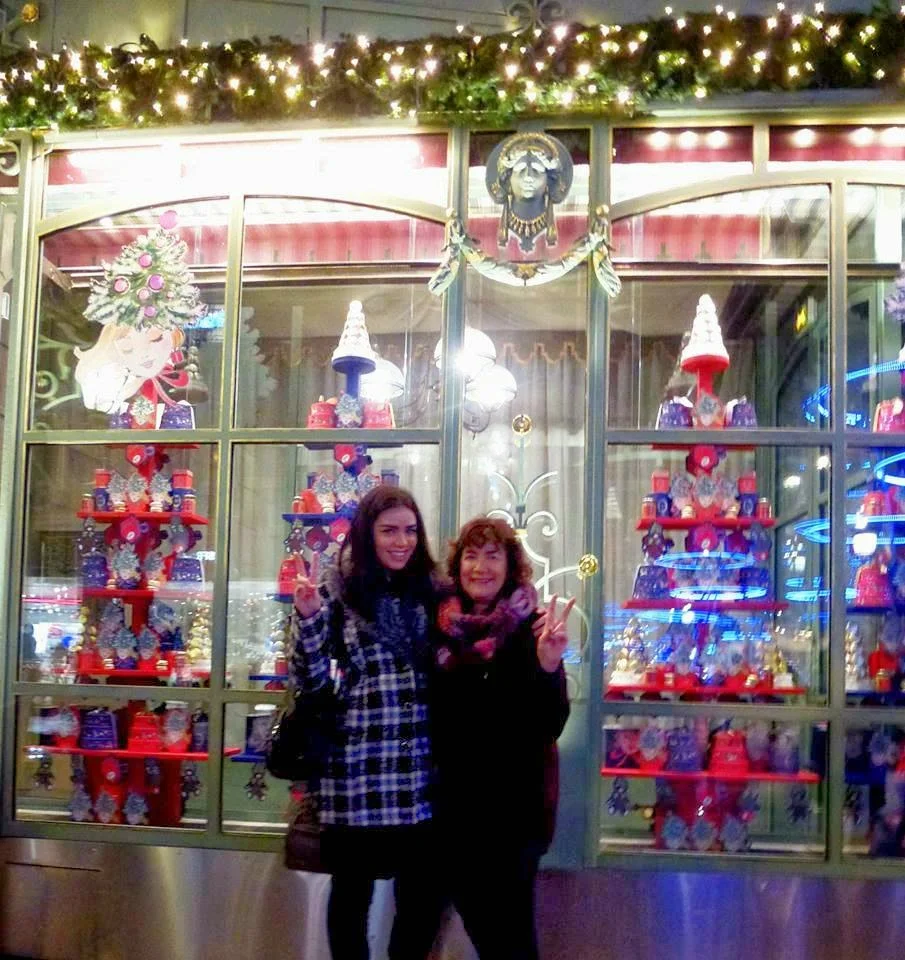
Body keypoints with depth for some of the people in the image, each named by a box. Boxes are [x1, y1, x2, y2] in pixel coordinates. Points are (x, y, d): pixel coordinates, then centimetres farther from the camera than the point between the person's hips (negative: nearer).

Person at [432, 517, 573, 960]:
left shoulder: (529, 630, -11)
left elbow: (550, 725, -19)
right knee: (476, 918, 19)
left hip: (514, 803, -5)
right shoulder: (445, 627, 1)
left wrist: (548, 668, -33)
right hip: (456, 802, 5)